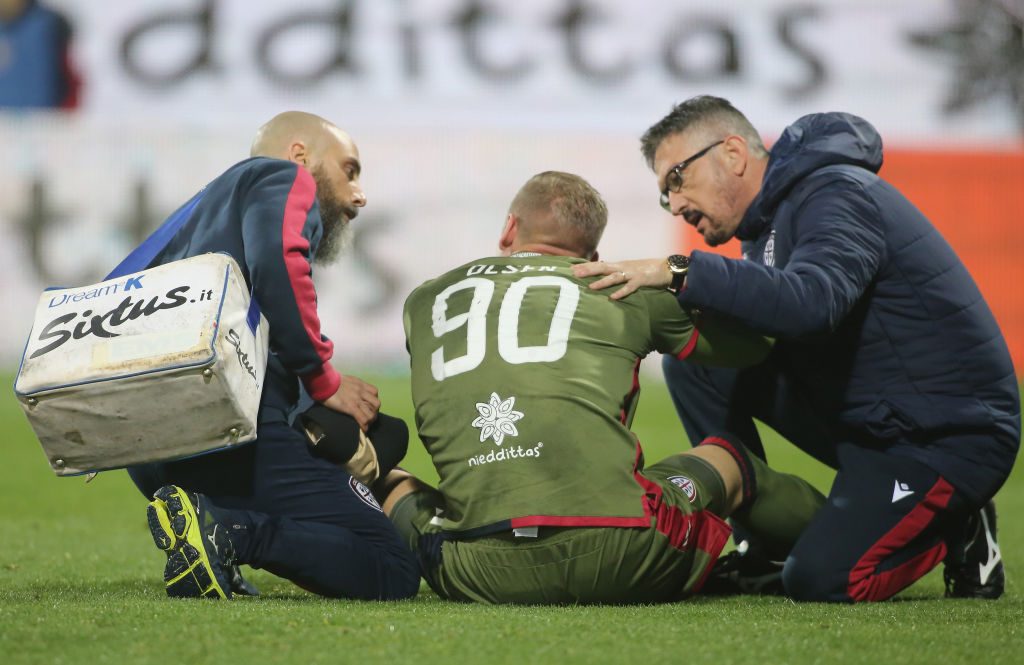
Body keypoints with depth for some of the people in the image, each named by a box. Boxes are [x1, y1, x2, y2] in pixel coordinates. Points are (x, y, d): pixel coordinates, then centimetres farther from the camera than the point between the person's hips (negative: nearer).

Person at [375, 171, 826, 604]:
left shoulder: (425, 301, 21)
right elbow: (755, 341, 25)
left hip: (482, 574, 1)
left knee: (393, 486, 33)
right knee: (730, 460, 29)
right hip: (616, 557, -1)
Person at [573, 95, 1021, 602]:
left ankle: (953, 533, 3)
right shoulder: (773, 216, 11)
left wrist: (680, 273, -38)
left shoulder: (839, 197, -20)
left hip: (952, 437, -9)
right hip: (862, 421, 9)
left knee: (820, 579, -24)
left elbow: (808, 304, -38)